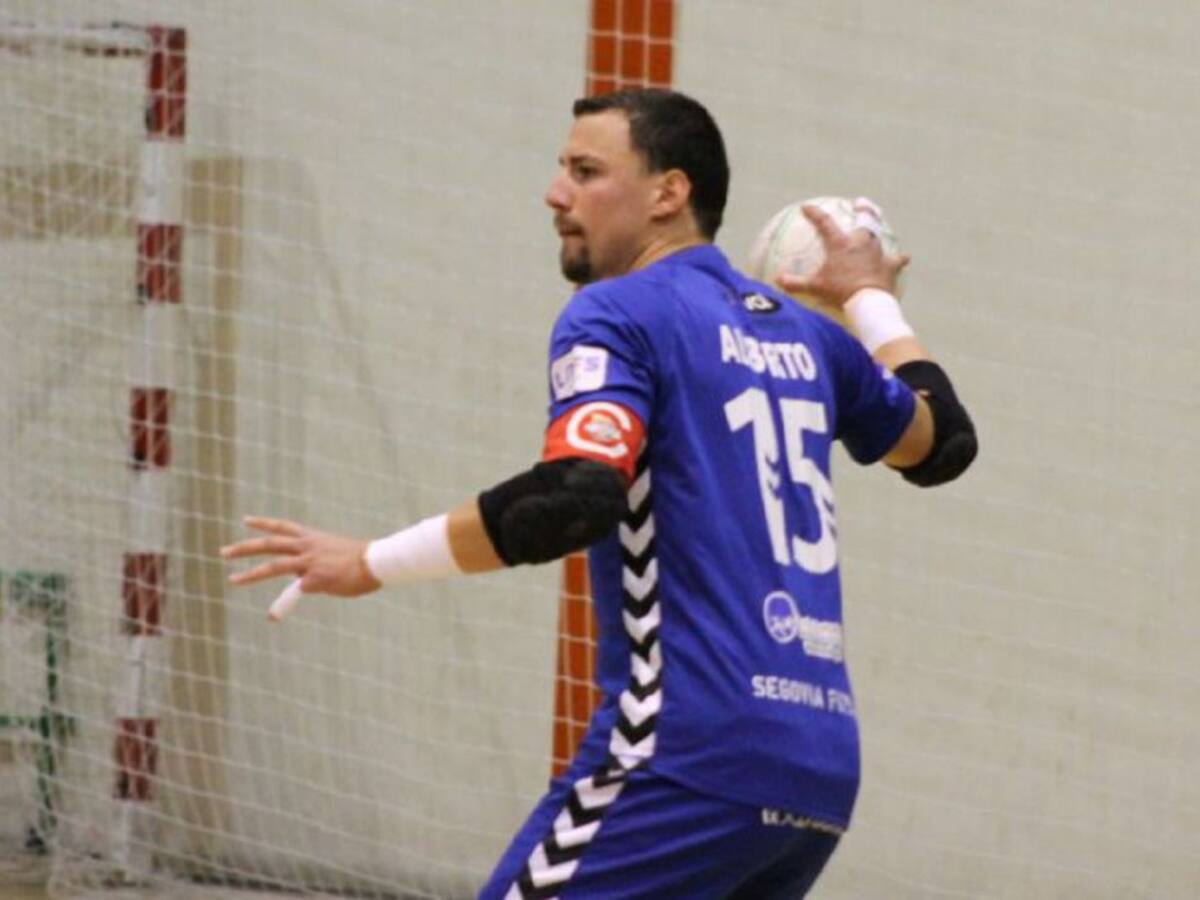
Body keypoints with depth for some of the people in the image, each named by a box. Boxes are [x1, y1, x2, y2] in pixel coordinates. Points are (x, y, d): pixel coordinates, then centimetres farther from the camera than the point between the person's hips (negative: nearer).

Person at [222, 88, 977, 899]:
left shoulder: (617, 314, -2)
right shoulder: (804, 335, 19)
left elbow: (575, 498, -19)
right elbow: (942, 440, 34)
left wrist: (373, 563, -12)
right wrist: (872, 300, 49)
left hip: (693, 751, -8)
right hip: (822, 768, 8)